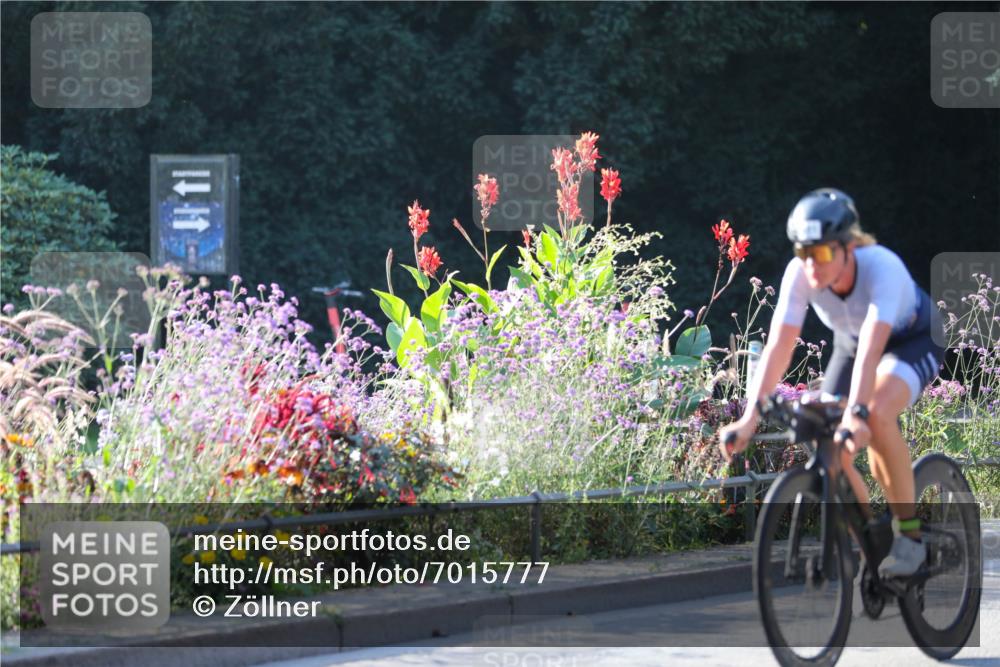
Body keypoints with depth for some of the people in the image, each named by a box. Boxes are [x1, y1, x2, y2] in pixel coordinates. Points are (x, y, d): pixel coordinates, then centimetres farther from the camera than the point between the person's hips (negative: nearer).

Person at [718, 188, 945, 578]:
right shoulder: (800, 273, -27)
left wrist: (857, 414, -62)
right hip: (850, 343, 5)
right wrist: (751, 414, -43)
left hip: (913, 339, -5)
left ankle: (910, 535, -20)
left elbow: (872, 347, -50)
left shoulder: (883, 267, -39)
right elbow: (779, 345, -32)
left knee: (878, 415, -34)